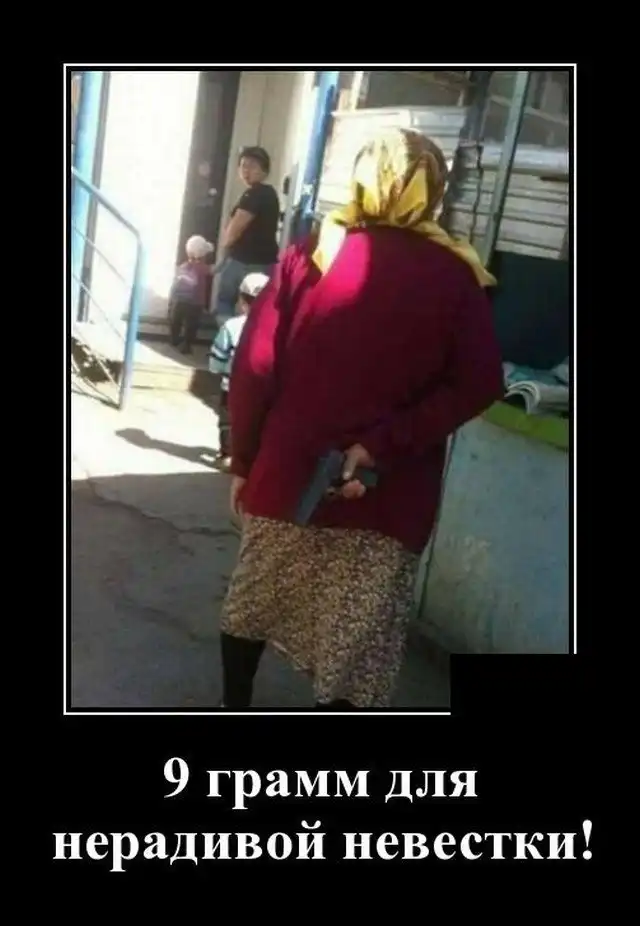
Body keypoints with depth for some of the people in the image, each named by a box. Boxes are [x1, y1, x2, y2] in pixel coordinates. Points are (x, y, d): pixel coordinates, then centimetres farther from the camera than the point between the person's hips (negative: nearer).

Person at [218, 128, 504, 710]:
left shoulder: (310, 255, -1)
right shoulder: (453, 276, -2)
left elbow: (255, 367, -5)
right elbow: (478, 385, -12)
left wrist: (244, 459, 5)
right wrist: (386, 445, -13)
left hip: (288, 473, 2)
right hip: (387, 495, -2)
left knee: (253, 602, 25)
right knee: (356, 647, 8)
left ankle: (234, 711, 44)